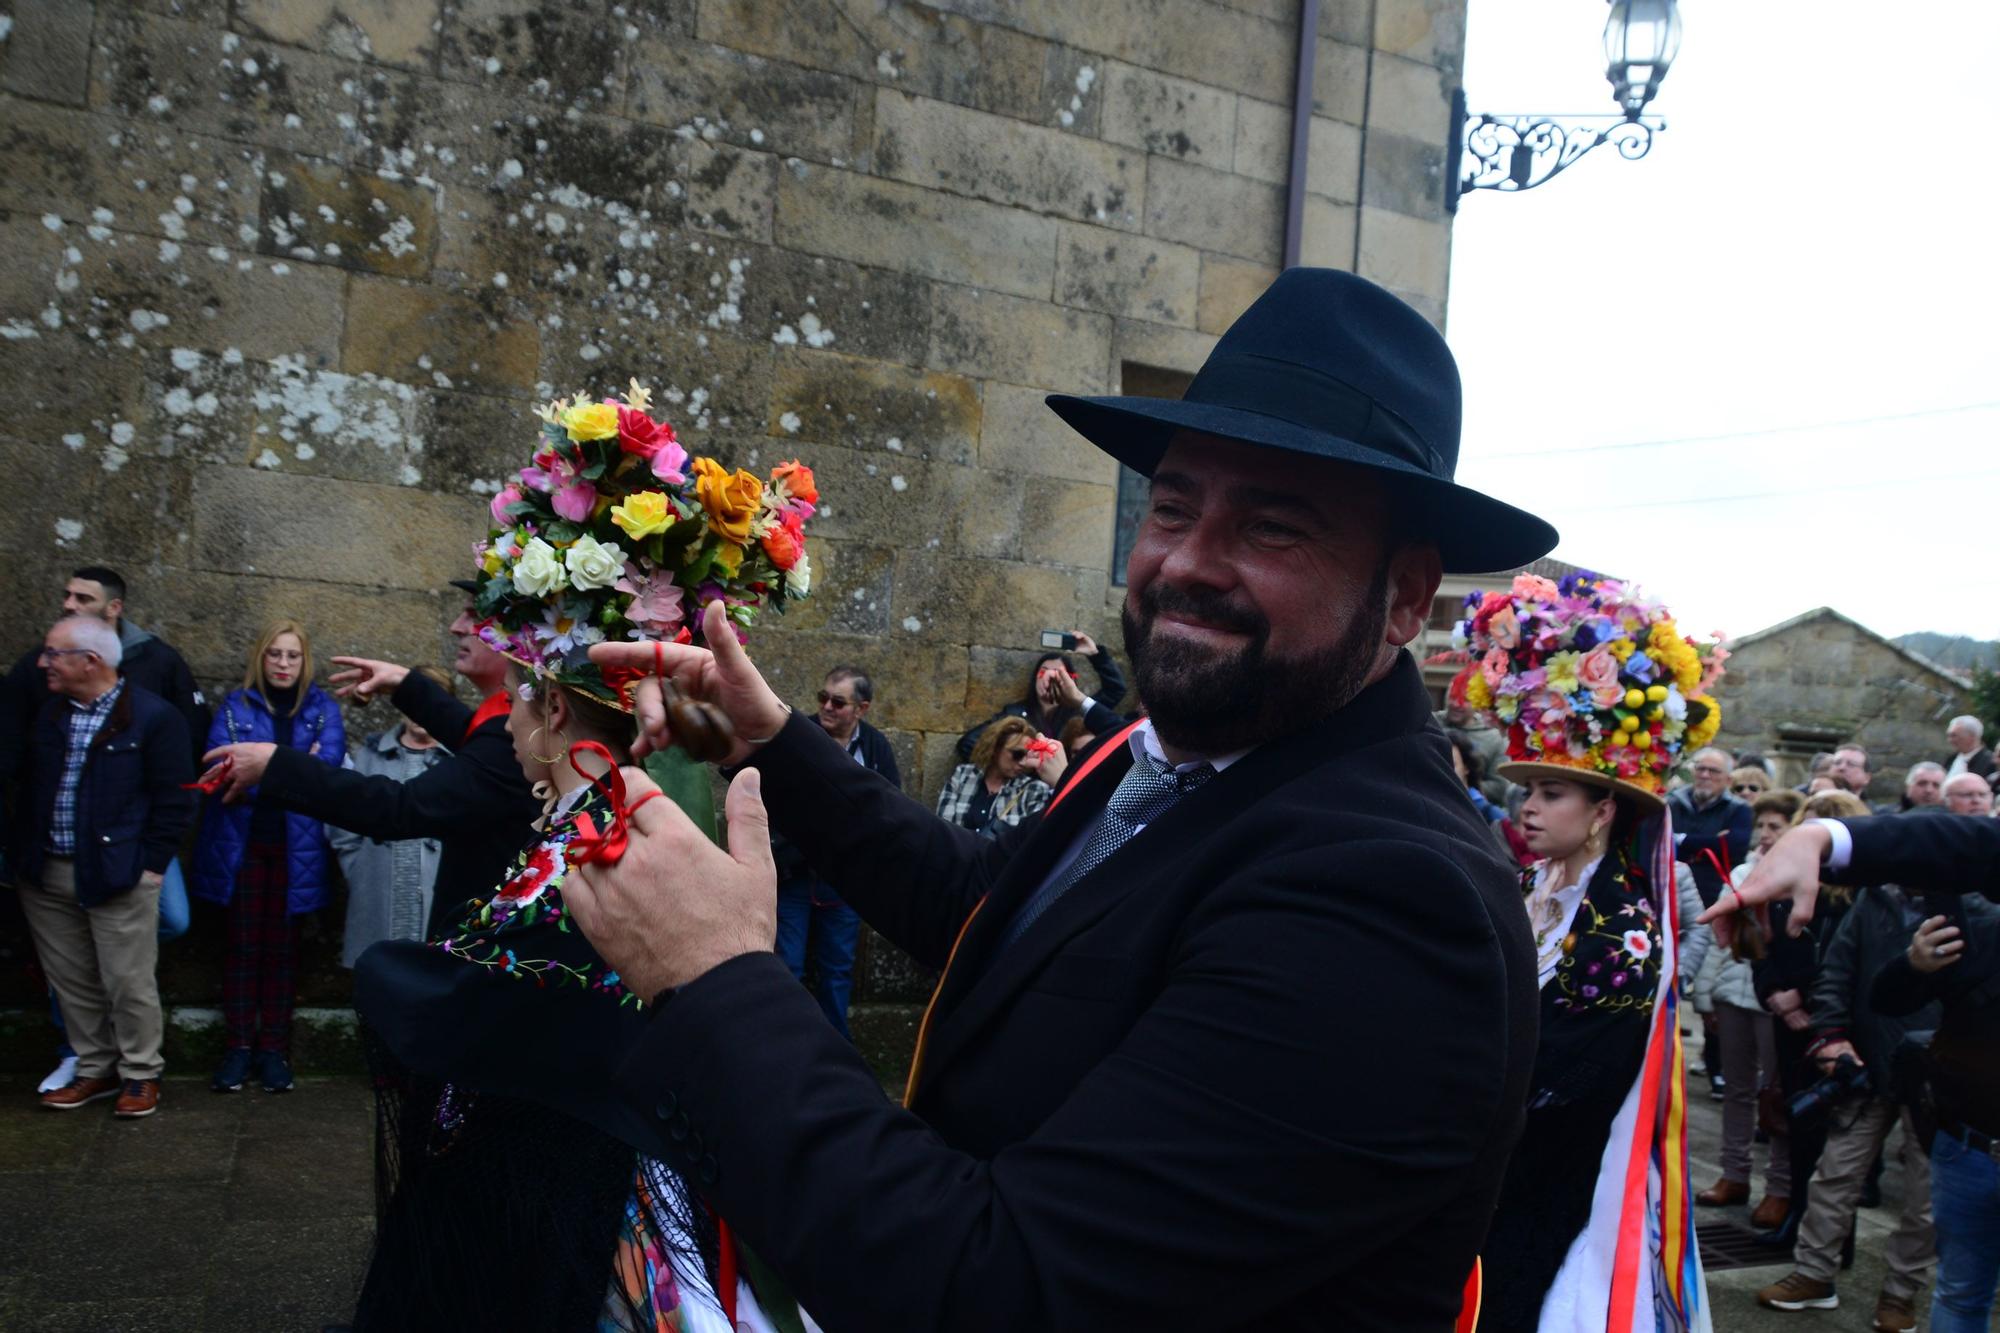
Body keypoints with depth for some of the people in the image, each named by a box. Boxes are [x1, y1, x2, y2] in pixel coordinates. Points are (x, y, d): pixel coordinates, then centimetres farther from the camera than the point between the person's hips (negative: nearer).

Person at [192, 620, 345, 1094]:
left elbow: (329, 762, -10)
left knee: (282, 947, 6)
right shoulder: (236, 705, 6)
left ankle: (274, 1049, 12)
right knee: (244, 945, 3)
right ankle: (238, 1047, 10)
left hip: (295, 846, 0)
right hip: (243, 842, 0)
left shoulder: (322, 708, 6)